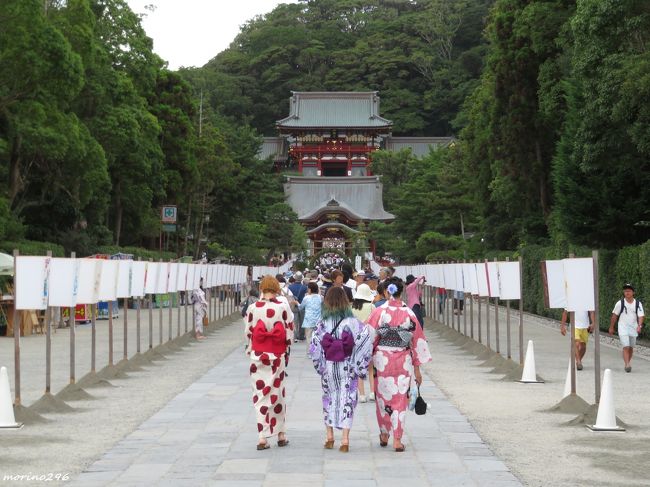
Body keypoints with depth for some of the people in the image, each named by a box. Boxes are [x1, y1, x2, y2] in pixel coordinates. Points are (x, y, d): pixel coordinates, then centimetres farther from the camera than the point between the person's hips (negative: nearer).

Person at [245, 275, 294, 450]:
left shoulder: (253, 308, -7)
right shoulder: (283, 307, -7)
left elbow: (248, 333, 0)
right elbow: (289, 331, -3)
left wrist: (249, 351, 16)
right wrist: (286, 351, 11)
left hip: (258, 356, -1)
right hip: (278, 356, 1)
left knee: (261, 395, 3)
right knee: (277, 394, 14)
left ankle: (263, 437, -3)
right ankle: (281, 434, 23)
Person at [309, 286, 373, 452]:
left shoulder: (323, 324, -8)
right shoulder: (353, 322, -9)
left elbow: (314, 348, -9)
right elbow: (366, 342, -14)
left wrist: (320, 366, 6)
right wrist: (360, 366, -5)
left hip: (328, 368, 1)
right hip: (348, 368, -1)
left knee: (329, 399, 16)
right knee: (347, 400, 6)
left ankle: (329, 437, 21)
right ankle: (345, 440, 2)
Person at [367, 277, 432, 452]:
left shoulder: (379, 312, -8)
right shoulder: (409, 313, -5)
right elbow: (417, 340, 0)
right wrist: (417, 368, 8)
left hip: (382, 359, 0)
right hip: (403, 361, 0)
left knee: (383, 398, 15)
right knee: (400, 400, 6)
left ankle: (384, 435, 27)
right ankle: (397, 440, 2)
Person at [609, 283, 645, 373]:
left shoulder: (638, 304, -1)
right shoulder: (620, 303, -3)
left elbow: (641, 316, -7)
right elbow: (614, 315, 5)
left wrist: (639, 326, -24)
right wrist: (611, 328, 8)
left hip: (633, 328, 3)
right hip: (623, 328, -3)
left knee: (631, 348, 12)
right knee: (626, 347, -15)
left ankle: (627, 364, 28)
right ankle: (627, 365, -18)